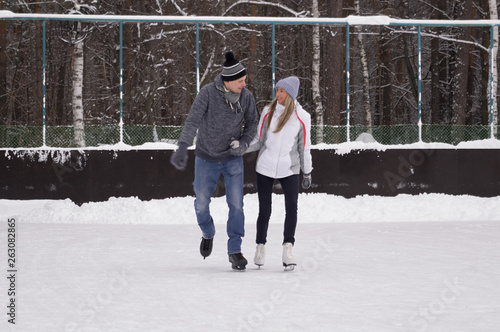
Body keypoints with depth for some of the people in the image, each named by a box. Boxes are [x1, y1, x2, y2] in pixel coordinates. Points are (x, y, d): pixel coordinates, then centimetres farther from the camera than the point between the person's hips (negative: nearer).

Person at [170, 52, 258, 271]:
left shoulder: (246, 96, -13)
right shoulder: (208, 93, -23)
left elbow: (252, 123, 2)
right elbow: (192, 121, -32)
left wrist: (243, 143, -17)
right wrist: (182, 148, -44)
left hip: (233, 159, 1)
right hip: (206, 158, -1)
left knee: (236, 205, -4)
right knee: (201, 203, 8)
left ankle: (234, 250, 7)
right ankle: (208, 234, 38)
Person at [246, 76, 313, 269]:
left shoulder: (302, 117, -2)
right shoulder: (268, 112, 1)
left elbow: (304, 147, 5)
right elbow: (259, 140, 6)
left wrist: (307, 173, 8)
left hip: (289, 169, -1)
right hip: (265, 168, 1)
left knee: (291, 206, -17)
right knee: (264, 210, 4)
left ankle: (287, 249, -16)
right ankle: (260, 247, 21)